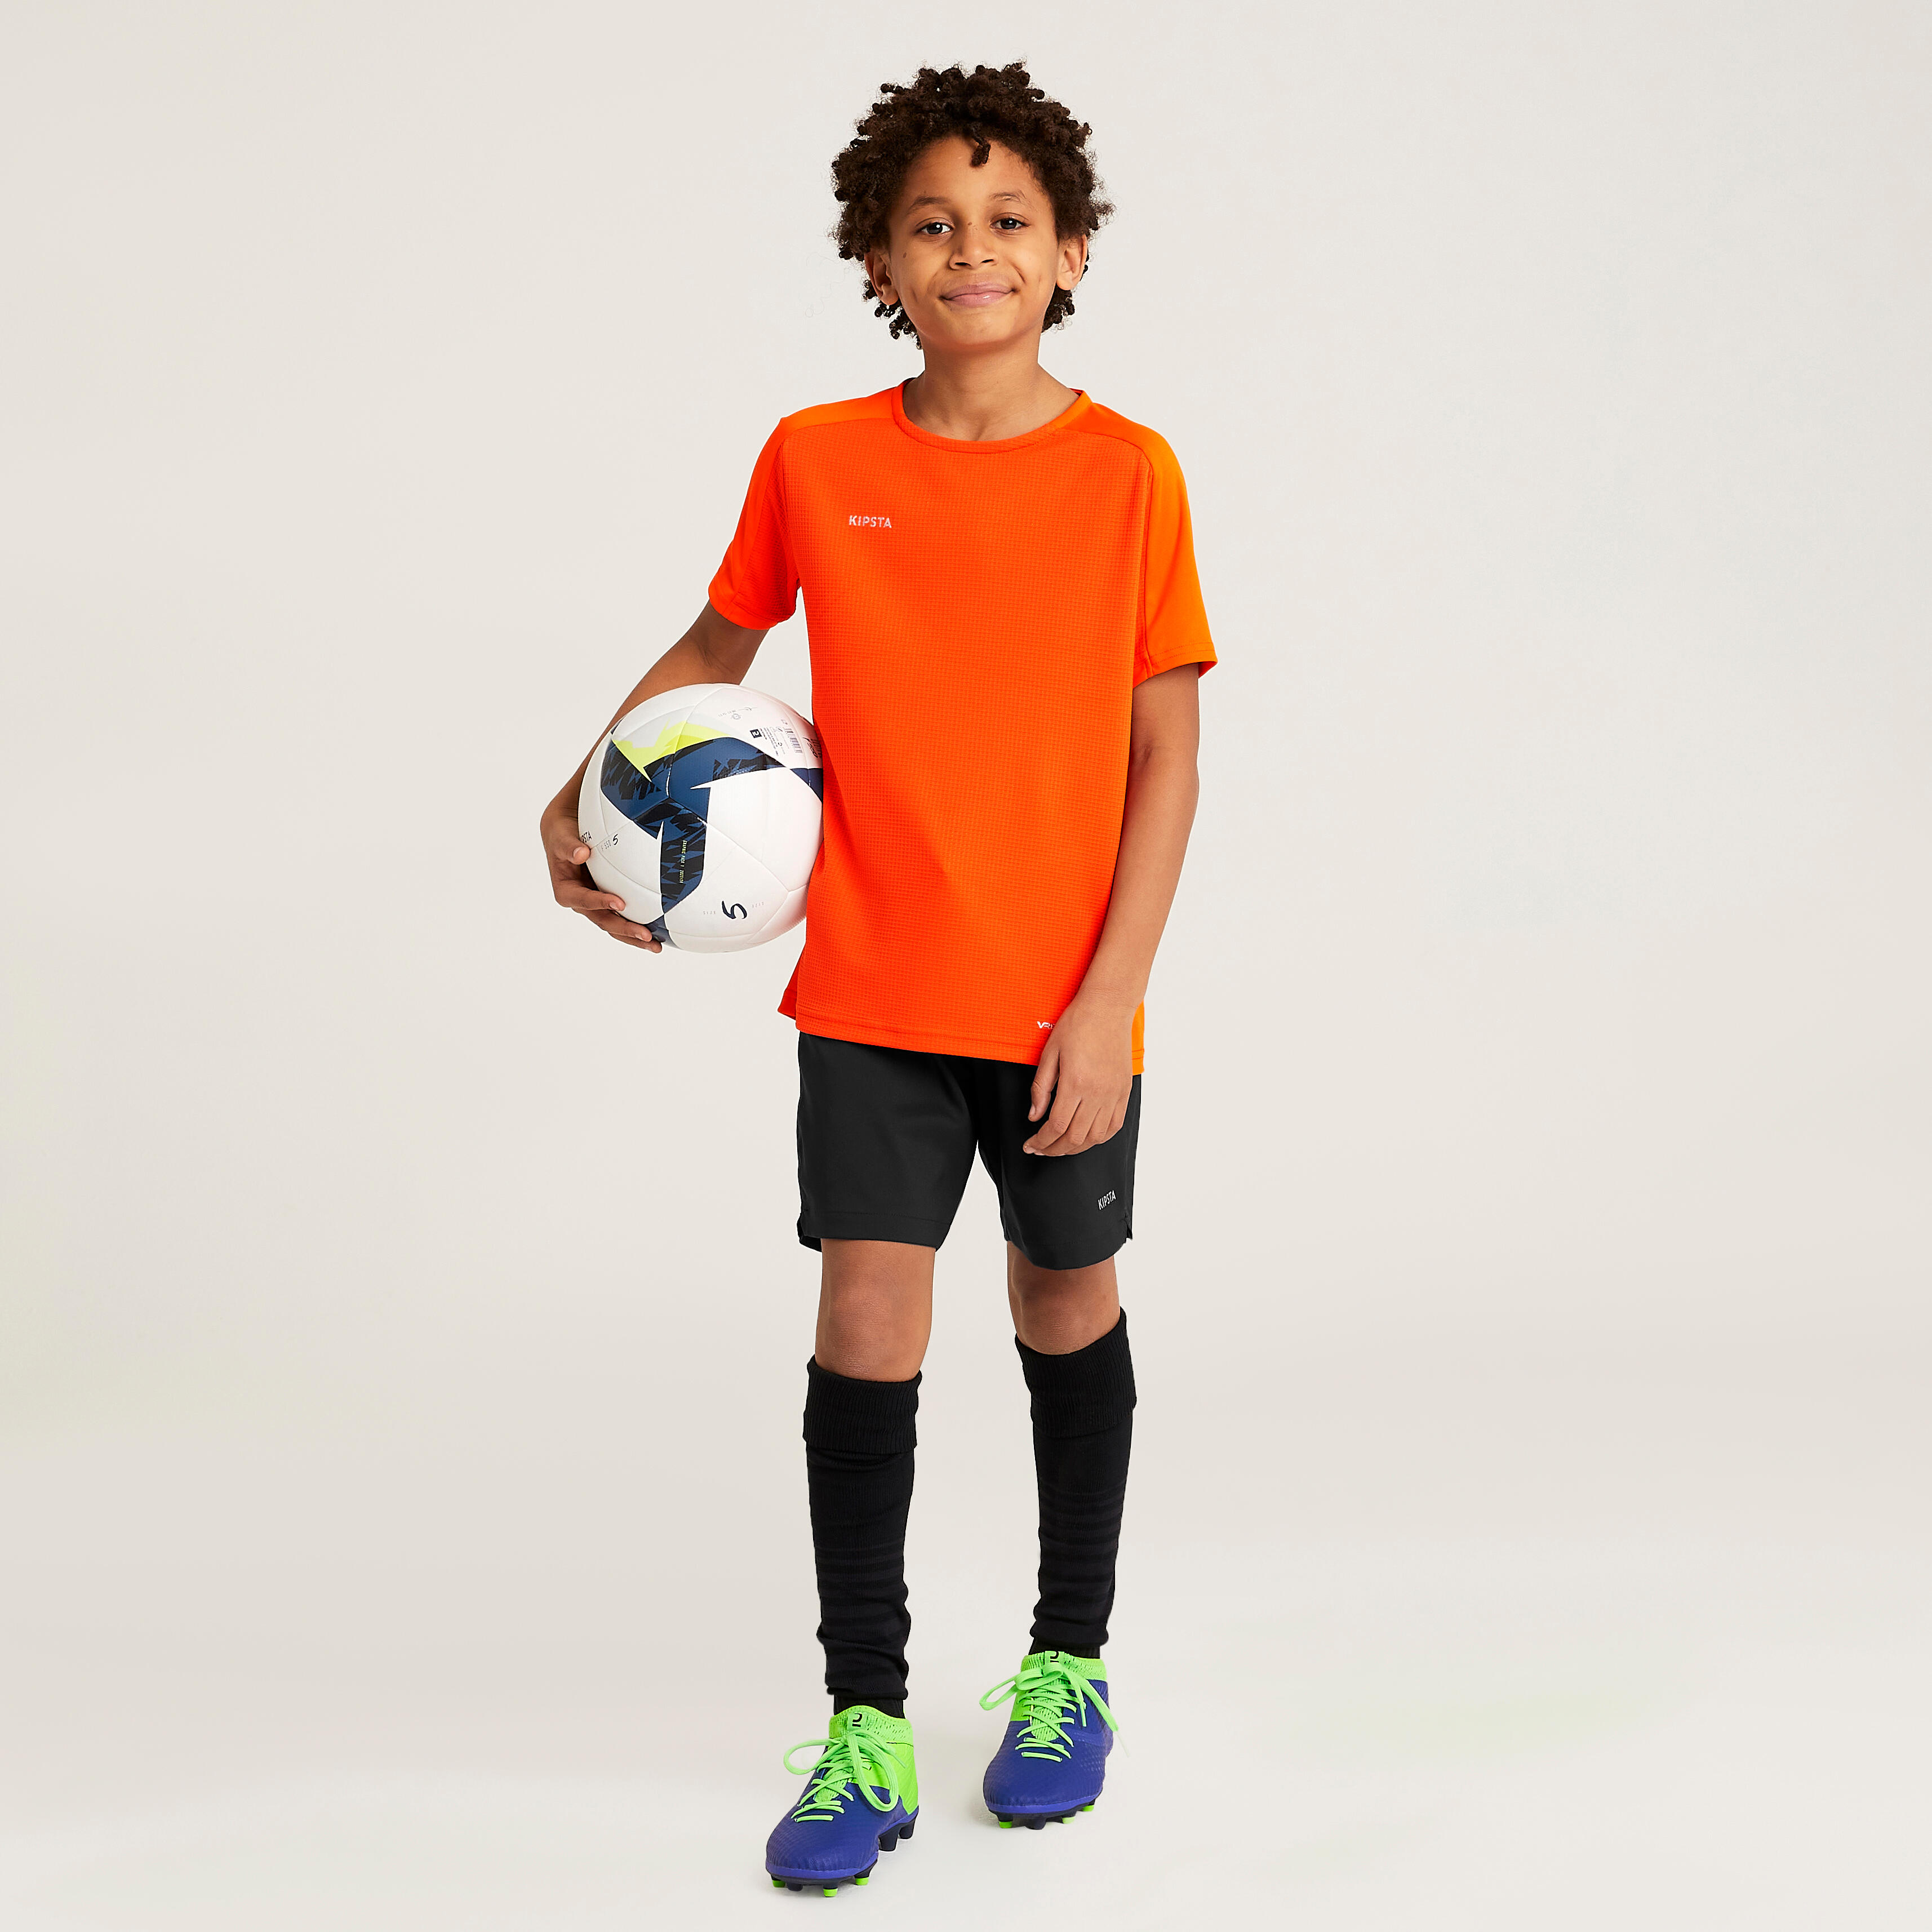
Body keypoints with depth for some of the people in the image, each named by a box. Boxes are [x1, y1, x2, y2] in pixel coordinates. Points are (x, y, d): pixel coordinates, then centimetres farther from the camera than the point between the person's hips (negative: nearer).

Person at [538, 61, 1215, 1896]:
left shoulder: (1128, 471, -6)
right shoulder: (815, 461, 0)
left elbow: (1164, 753, -6)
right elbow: (716, 642, 17)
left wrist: (1107, 1000, -12)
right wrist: (582, 793, 3)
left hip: (1062, 998, -1)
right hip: (868, 986, 1)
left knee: (1068, 1308, 13)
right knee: (865, 1324, -2)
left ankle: (1067, 1666, 33)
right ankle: (864, 1732, 11)